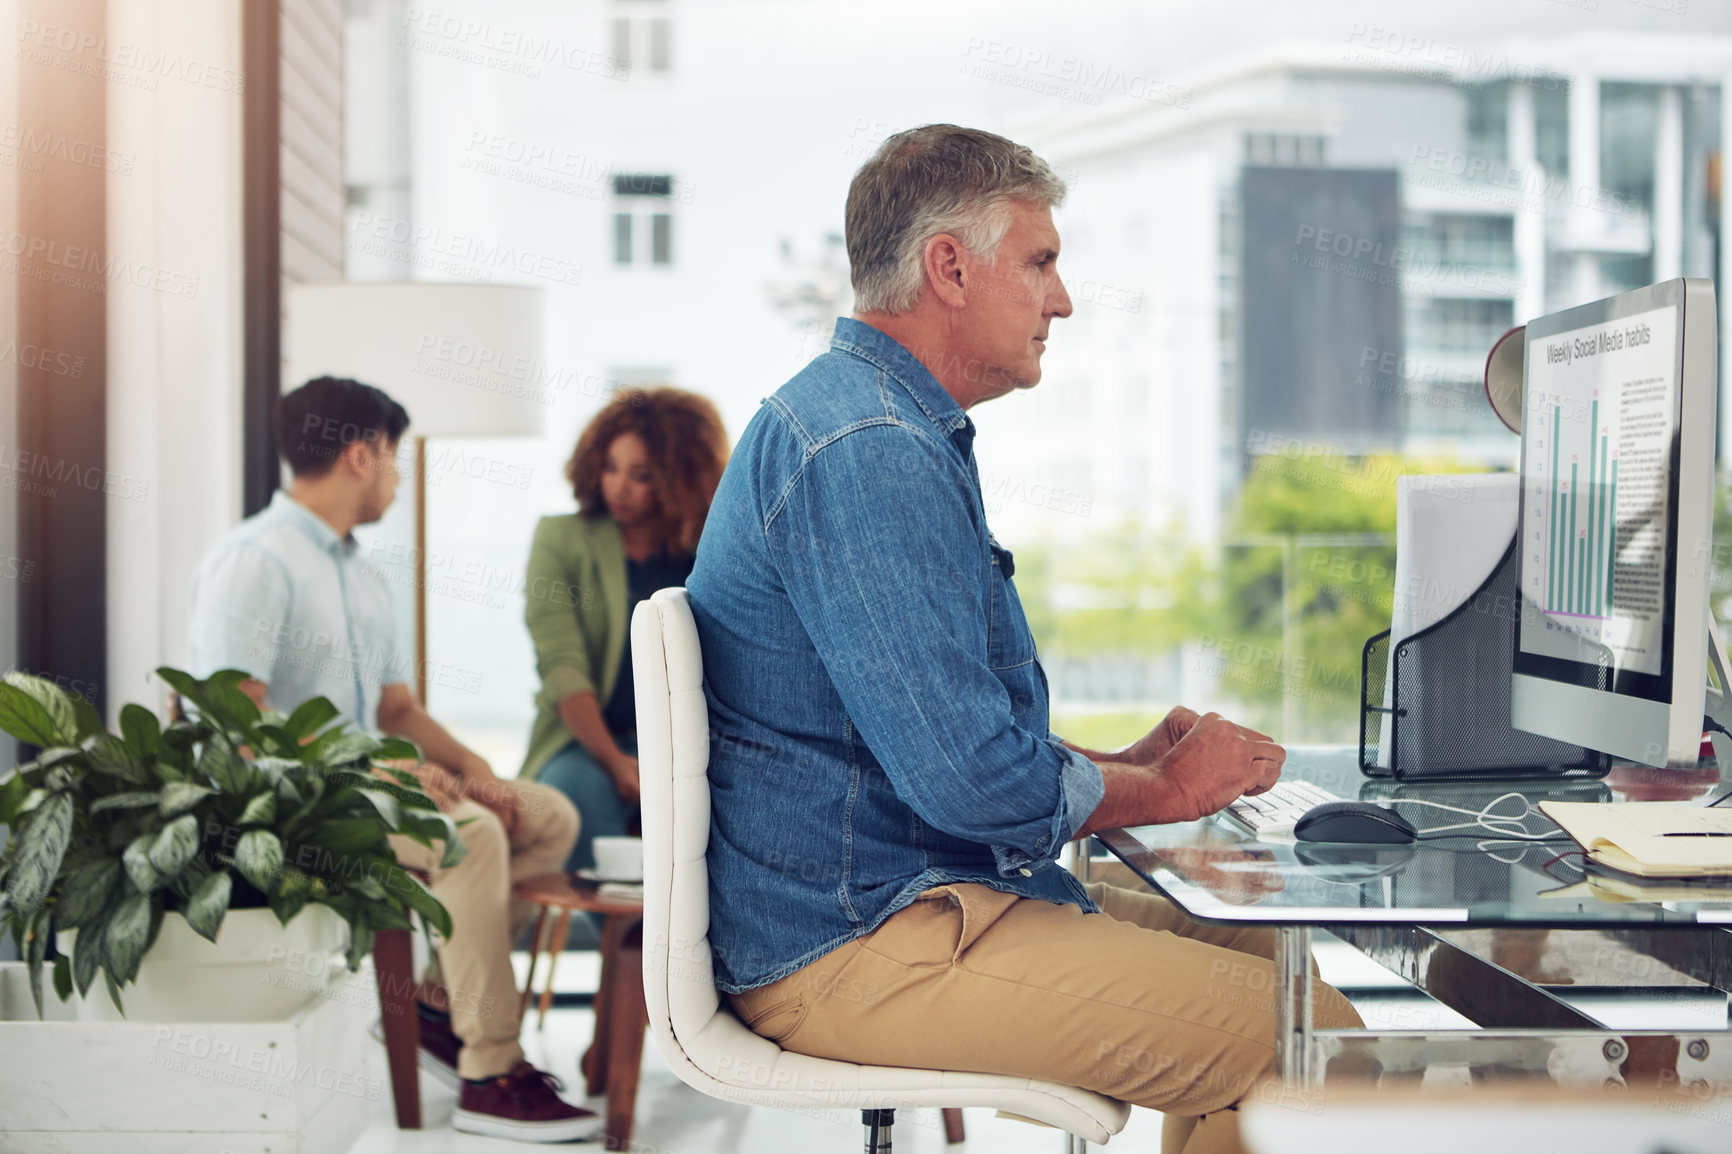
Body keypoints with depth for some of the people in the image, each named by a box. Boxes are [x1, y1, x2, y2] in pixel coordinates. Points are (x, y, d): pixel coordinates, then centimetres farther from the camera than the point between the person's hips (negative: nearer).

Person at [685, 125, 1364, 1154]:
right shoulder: (868, 451, -19)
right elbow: (972, 780, -24)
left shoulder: (904, 432, 17)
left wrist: (1124, 762, 10)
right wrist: (1166, 788, -7)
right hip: (855, 946, -11)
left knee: (1261, 951, 15)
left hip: (888, 904, 11)